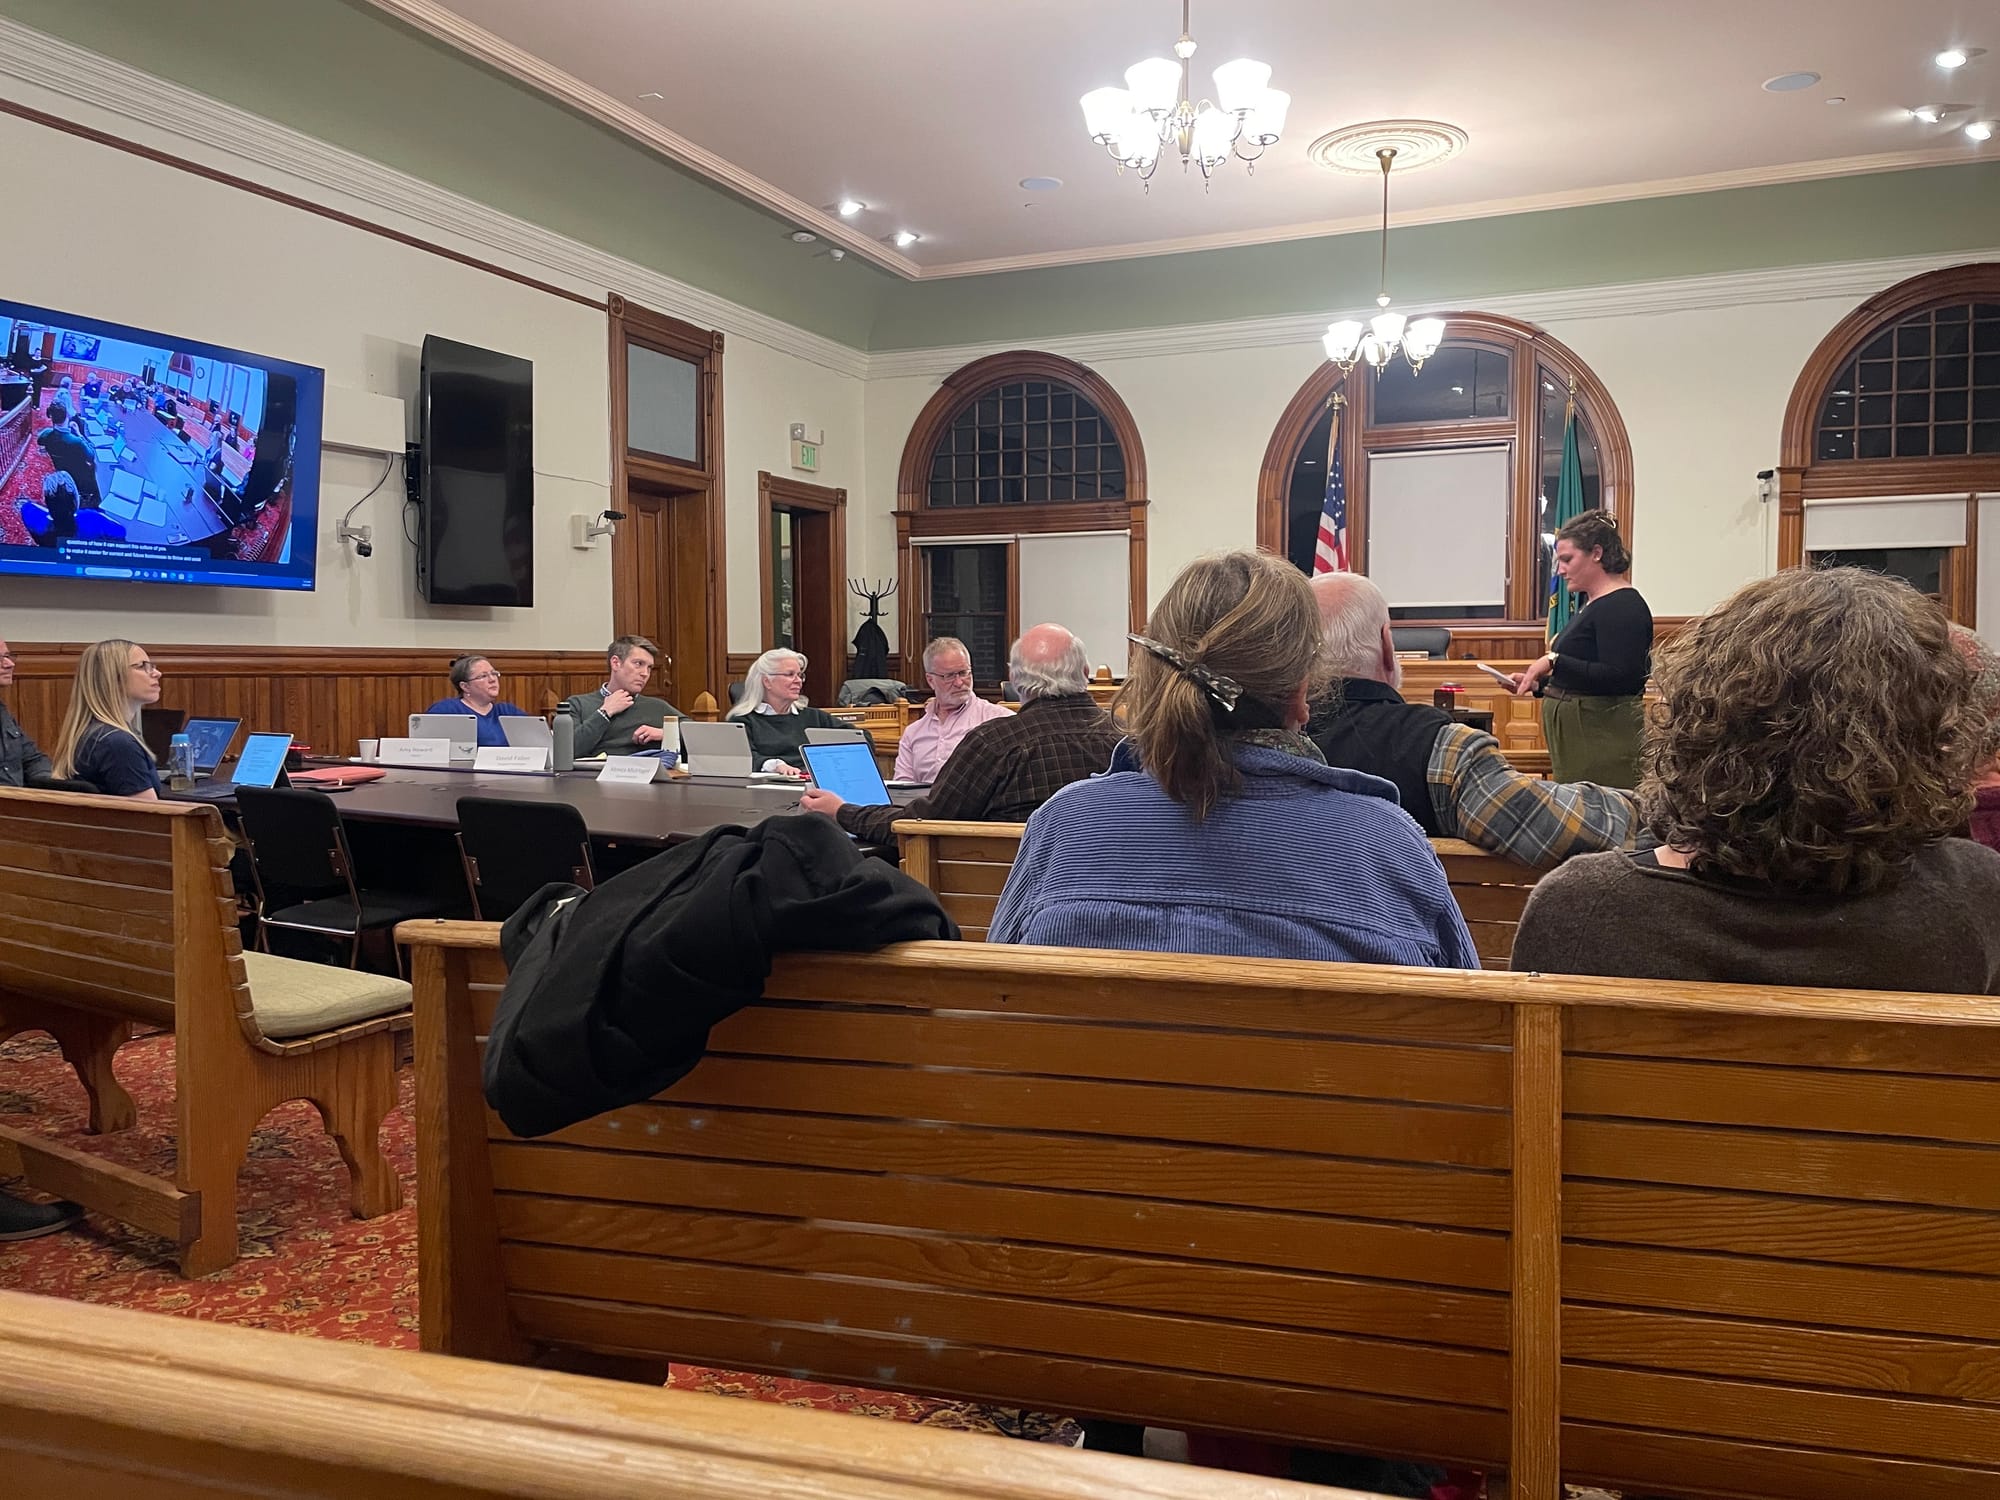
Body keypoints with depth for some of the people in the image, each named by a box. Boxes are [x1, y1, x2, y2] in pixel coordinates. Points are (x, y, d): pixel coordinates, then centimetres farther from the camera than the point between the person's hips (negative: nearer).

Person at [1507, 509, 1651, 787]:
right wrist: (1538, 684, 11)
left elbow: (1617, 678, -23)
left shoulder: (1623, 607, -13)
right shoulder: (1595, 605, 18)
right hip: (1578, 743, 10)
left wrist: (1554, 661, -23)